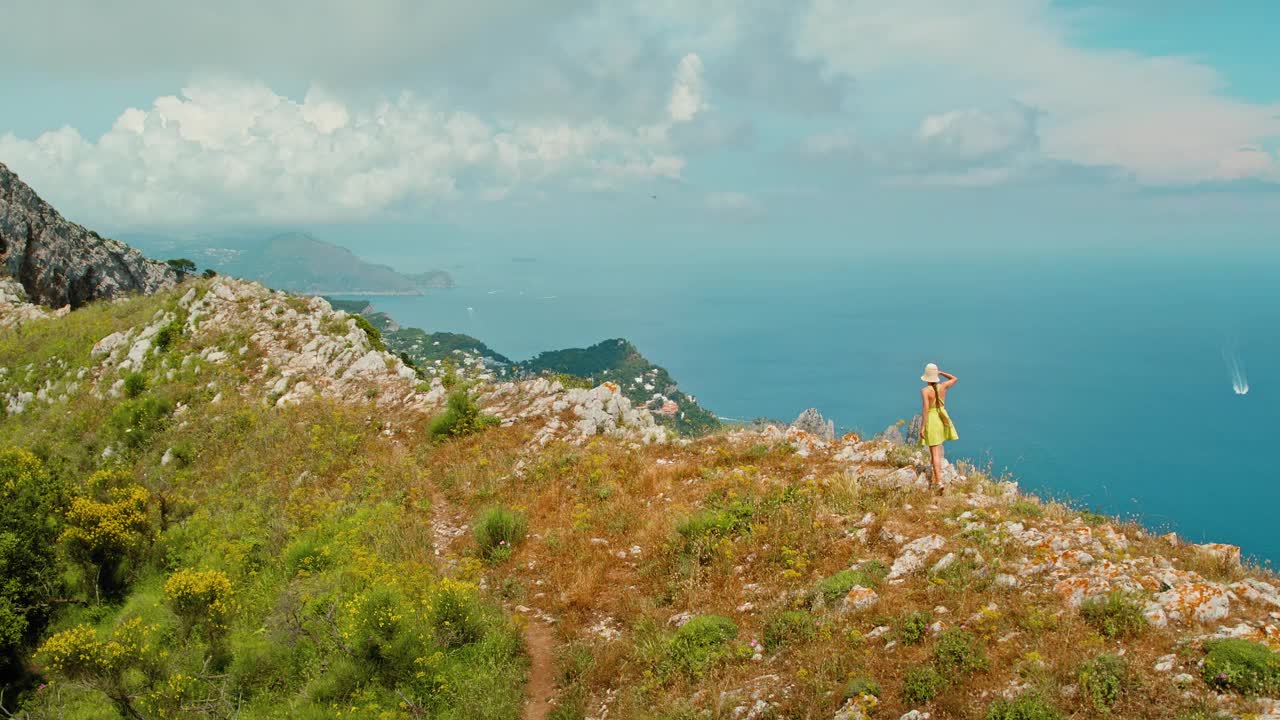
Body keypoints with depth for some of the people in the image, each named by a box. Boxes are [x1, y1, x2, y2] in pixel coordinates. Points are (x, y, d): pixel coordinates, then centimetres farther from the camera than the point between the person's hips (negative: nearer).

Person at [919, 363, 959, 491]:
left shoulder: (925, 390, -18)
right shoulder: (943, 386, -3)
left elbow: (925, 409, -24)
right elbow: (954, 379, 19)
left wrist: (922, 427, -21)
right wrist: (941, 373, 17)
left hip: (931, 420, -5)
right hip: (942, 419, 5)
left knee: (935, 454, -4)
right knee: (937, 451, 22)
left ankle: (939, 482, -12)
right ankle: (935, 479, 32)